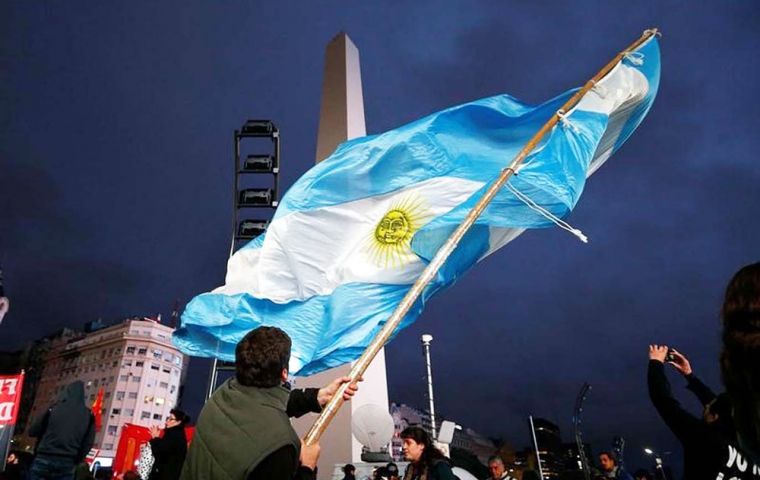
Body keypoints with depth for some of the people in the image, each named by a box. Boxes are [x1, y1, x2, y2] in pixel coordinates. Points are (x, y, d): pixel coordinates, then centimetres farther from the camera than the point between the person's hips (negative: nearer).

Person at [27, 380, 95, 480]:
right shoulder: (88, 415, 4)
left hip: (44, 459, -1)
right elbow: (88, 443, 2)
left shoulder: (54, 409, 1)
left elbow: (32, 431, 6)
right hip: (67, 463, 1)